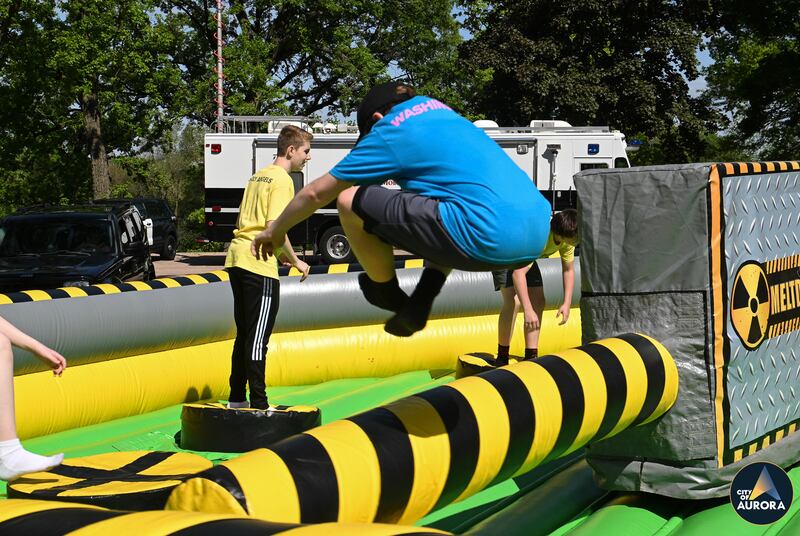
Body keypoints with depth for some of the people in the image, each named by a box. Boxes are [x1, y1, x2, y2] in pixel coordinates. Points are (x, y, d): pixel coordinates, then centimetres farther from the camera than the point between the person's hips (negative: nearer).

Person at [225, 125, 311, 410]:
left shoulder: (258, 176, 19)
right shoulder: (282, 180, -9)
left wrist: (280, 254, 22)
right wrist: (295, 261, -8)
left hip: (237, 258, 9)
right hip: (259, 266, -9)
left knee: (245, 334, 15)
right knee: (258, 338, -6)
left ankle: (237, 399, 20)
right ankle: (258, 404, -5)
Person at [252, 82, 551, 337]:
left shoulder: (388, 133, 8)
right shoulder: (435, 107, 28)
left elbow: (317, 193, 16)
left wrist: (275, 230, 34)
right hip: (537, 233, 8)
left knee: (350, 202, 1)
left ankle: (389, 296, 21)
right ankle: (423, 298, 22)